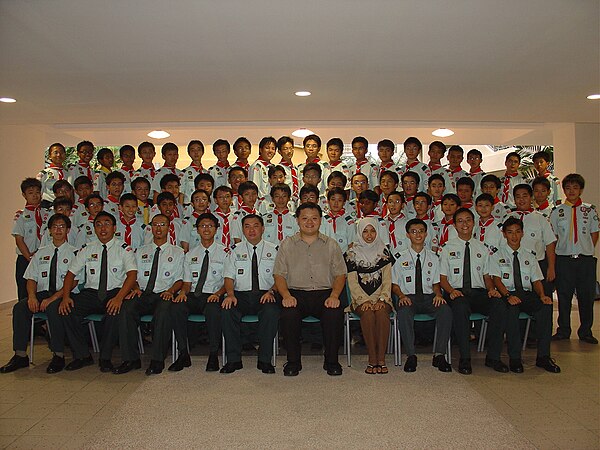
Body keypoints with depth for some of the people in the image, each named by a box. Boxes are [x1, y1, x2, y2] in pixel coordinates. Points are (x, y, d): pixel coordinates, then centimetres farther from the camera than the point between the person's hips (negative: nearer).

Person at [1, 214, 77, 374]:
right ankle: (20, 355, -16)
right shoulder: (41, 253, 17)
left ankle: (58, 355, -25)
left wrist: (53, 298, -20)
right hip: (42, 293, 5)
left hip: (63, 295, -5)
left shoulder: (73, 253, 1)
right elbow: (31, 279, 11)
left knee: (53, 308, -35)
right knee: (19, 307, -22)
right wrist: (32, 296, -9)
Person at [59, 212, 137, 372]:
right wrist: (66, 296, -10)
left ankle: (105, 358, -18)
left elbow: (132, 274, -14)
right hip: (91, 293, 4)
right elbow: (71, 273, 9)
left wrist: (119, 297, -30)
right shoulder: (87, 249, 12)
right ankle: (82, 356, -7)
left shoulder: (123, 249, 0)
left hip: (115, 293, -4)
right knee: (66, 310, -21)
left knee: (115, 311, -35)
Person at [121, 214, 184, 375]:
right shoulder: (141, 252, 24)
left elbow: (180, 279, 8)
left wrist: (171, 290, -12)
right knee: (126, 308, -29)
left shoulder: (177, 252, 16)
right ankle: (130, 358, -20)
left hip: (164, 295, -3)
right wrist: (136, 288, -4)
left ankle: (157, 360, -28)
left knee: (163, 311, -37)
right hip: (143, 294, 3)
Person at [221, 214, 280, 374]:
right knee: (227, 311, -30)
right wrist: (230, 294, -13)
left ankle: (265, 360, -20)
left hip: (265, 295, -1)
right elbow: (229, 277, 8)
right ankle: (233, 359, -16)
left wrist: (271, 291, -14)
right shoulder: (235, 250, 15)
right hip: (241, 295, 1)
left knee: (271, 311, -34)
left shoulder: (274, 250, 12)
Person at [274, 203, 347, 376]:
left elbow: (340, 274, 8)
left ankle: (331, 361, -10)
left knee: (335, 313, -31)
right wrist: (286, 295, -12)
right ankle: (293, 361, -11)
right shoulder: (287, 245, 13)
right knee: (288, 313, -31)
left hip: (324, 293, 0)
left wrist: (334, 295, -11)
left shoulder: (331, 245, 14)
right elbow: (279, 275, 7)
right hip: (296, 293, 0)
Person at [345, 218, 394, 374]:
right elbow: (352, 282, 0)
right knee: (368, 313, -33)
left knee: (381, 312, -32)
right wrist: (364, 301, -14)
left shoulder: (384, 252, 10)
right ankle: (372, 360, -25)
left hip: (381, 298, 1)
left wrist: (382, 299, -12)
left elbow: (387, 280, 4)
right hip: (360, 299, -1)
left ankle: (381, 360, -27)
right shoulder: (352, 254, 6)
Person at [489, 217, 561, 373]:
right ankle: (514, 358, -30)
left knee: (546, 306, -28)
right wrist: (508, 295, -23)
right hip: (506, 294, -3)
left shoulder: (529, 256, 20)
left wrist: (542, 295, -10)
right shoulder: (497, 255, 8)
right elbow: (496, 279, -4)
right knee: (512, 308, -37)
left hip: (527, 294, 4)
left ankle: (543, 356, -22)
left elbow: (536, 280, 12)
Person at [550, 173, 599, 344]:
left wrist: (586, 250, 1)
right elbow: (553, 237, 7)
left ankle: (585, 332, 18)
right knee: (564, 296, 4)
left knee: (586, 296, 5)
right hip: (564, 259, -1)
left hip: (586, 259, 1)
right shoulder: (557, 211, 5)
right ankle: (563, 331, 16)